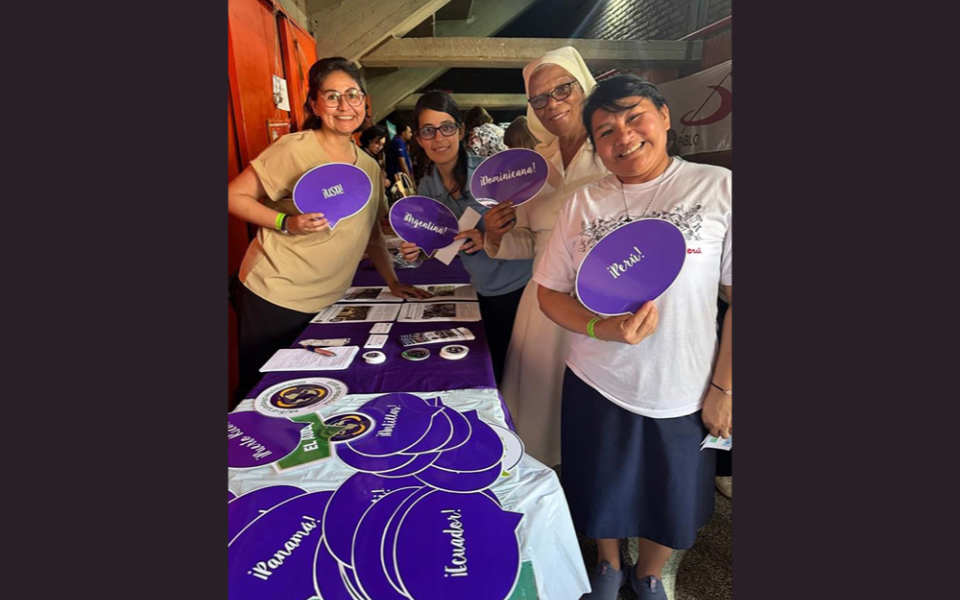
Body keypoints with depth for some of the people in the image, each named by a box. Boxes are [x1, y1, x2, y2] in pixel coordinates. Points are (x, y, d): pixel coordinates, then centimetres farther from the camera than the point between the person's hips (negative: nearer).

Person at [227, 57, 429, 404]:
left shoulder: (369, 167, 6)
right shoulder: (294, 149, -13)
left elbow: (372, 234, 15)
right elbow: (234, 196, -10)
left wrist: (393, 284, 9)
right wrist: (288, 223, -24)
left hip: (326, 304, 5)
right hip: (272, 298, -5)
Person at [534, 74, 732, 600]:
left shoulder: (718, 188, -9)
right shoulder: (584, 203, -3)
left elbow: (735, 296, -7)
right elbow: (549, 292, -1)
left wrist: (723, 387, -8)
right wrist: (600, 329, -19)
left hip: (684, 394, -1)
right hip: (597, 386, 1)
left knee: (670, 505, 20)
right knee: (603, 493, 20)